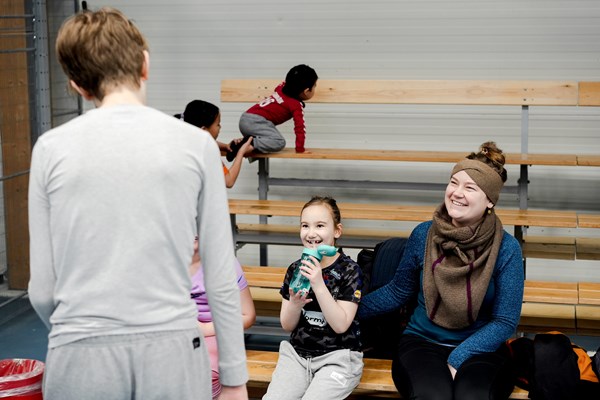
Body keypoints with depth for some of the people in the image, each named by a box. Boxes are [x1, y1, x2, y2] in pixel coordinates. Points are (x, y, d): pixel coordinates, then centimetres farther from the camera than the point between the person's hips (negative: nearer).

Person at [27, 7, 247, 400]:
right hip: (172, 352, 0)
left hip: (82, 356, 0)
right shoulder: (195, 143, -2)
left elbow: (43, 289, 3)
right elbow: (222, 280, -1)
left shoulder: (51, 147, 0)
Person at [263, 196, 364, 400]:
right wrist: (295, 303, -16)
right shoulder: (295, 269, 5)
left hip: (337, 357, -3)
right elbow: (287, 325, 7)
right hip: (297, 352, 4)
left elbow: (340, 325, -15)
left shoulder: (349, 270, -7)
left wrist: (318, 285, -24)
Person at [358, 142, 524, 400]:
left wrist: (457, 360, -17)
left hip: (478, 348, -1)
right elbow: (398, 291, 11)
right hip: (422, 341, 1)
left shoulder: (506, 249, -9)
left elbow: (505, 322, -7)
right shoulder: (423, 235, -4)